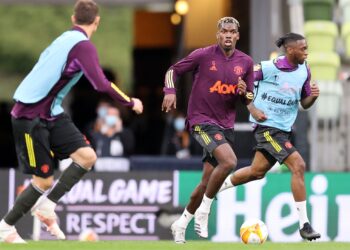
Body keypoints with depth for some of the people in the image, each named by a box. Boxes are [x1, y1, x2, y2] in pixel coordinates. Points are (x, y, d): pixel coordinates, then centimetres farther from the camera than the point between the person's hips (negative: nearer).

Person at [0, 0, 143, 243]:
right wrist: (131, 102, -15)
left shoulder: (65, 39, 9)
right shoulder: (83, 45, -17)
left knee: (87, 156, -6)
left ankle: (46, 207, 3)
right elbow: (101, 84, -27)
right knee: (44, 180, -3)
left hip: (51, 113, 8)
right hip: (30, 116, -8)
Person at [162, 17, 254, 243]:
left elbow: (249, 98, 13)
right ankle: (203, 212, -14)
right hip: (202, 120, -6)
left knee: (208, 181, 8)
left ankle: (182, 223, 26)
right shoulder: (203, 55, -7)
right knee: (229, 161, -28)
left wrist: (244, 92, -10)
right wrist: (170, 92, -14)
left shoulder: (246, 63, 5)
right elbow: (173, 71, 3)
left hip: (226, 126, 6)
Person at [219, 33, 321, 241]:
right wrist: (252, 109, -12)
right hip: (267, 125, -8)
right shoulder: (268, 68, -14)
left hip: (284, 129, 8)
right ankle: (304, 224, -16)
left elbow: (304, 104, 13)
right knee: (298, 165, -18)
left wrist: (313, 96, -9)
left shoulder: (304, 71, 4)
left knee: (258, 171, 17)